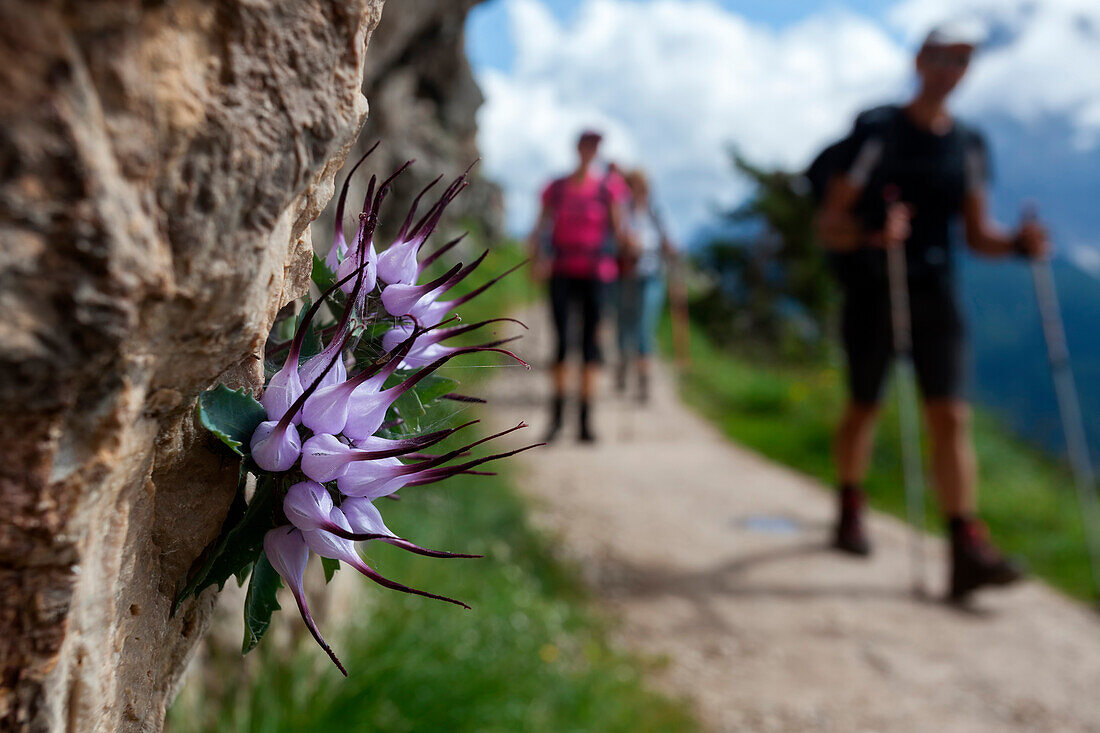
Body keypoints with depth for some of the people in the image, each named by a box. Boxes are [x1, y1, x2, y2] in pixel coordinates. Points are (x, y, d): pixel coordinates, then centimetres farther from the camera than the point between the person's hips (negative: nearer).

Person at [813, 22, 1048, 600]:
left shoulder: (968, 145, 11)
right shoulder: (875, 133, -4)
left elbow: (976, 234, 12)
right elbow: (828, 224, -9)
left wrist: (1017, 243, -9)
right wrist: (871, 235, -29)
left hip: (935, 293, 3)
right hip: (873, 292, -3)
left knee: (950, 415, -7)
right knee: (864, 407, 10)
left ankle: (968, 550, -8)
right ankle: (850, 510, 33)